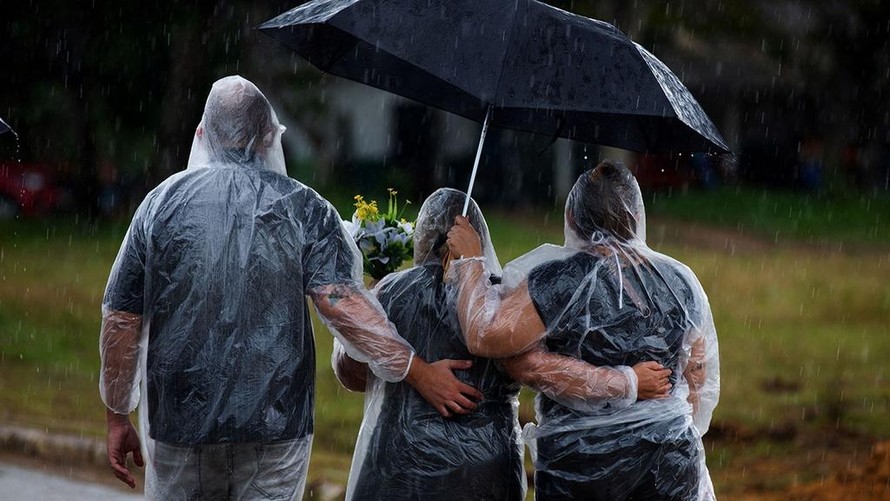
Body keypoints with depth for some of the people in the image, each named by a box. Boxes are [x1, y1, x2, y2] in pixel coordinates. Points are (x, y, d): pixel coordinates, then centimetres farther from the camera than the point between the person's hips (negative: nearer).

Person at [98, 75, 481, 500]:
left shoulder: (163, 201, 3)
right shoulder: (303, 207, 0)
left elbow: (121, 320, 4)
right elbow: (341, 302, -13)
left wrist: (117, 416, 13)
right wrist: (416, 371, -8)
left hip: (178, 420, 1)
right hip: (277, 423, -1)